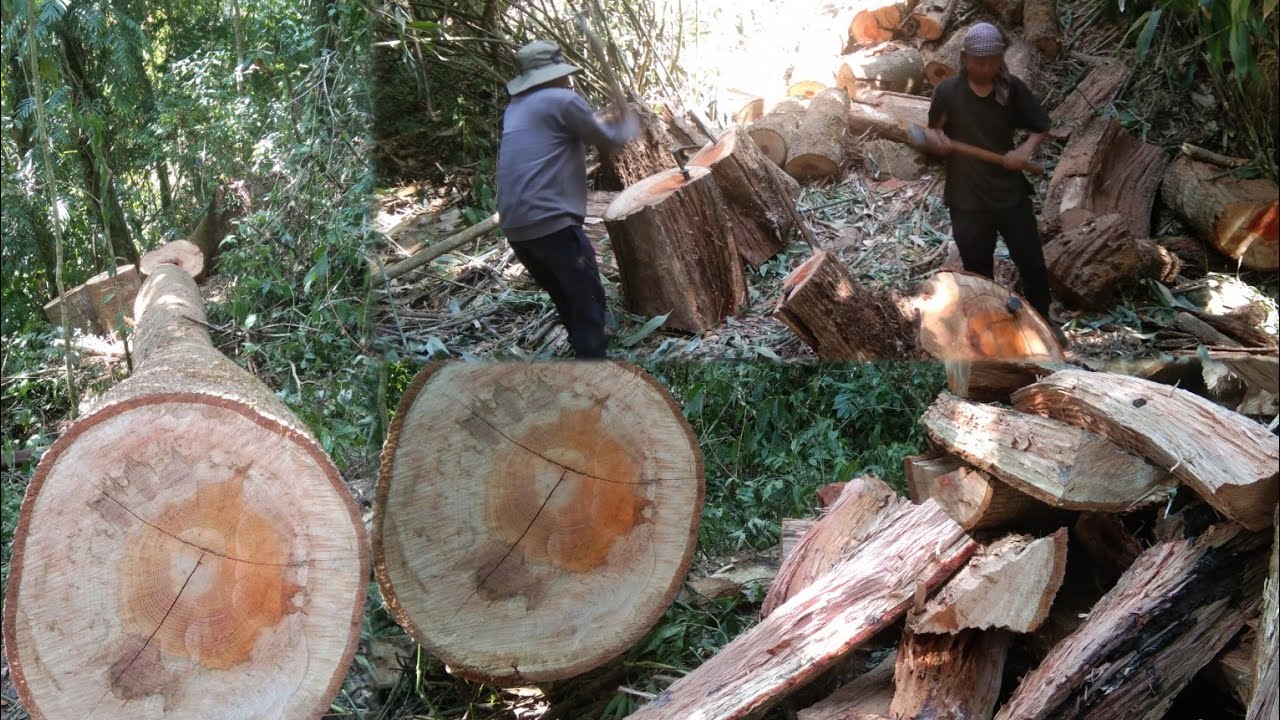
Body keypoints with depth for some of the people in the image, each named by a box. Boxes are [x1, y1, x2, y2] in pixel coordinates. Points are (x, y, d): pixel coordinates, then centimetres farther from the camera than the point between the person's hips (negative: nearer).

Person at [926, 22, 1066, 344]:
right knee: (977, 270, 10)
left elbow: (1042, 127, 4)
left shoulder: (1013, 88, -5)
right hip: (967, 198, -1)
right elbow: (932, 131, 5)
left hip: (1011, 191, 1)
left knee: (1031, 261, 9)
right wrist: (937, 139, -19)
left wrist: (1025, 149, -15)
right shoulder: (947, 91, -7)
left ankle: (1041, 319, 33)